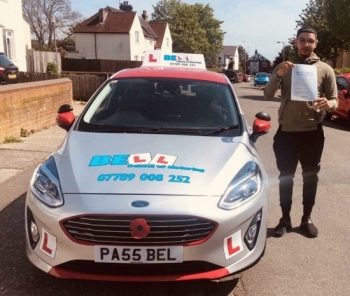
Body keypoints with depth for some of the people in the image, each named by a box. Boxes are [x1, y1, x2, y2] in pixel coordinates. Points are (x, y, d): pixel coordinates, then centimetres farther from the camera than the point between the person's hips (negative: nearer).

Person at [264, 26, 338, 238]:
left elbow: (335, 101, 1)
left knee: (310, 177, 10)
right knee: (285, 177, 8)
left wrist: (328, 104, -23)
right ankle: (285, 219, 21)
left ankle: (307, 219, 26)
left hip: (312, 132, 0)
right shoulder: (284, 67, 5)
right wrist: (278, 75, -21)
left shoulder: (325, 69, 1)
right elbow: (268, 96, -5)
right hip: (286, 132, 1)